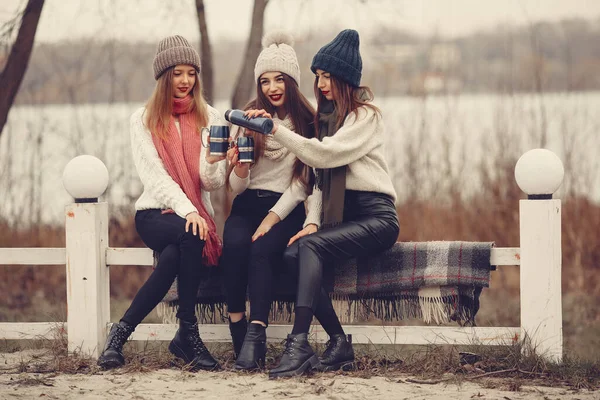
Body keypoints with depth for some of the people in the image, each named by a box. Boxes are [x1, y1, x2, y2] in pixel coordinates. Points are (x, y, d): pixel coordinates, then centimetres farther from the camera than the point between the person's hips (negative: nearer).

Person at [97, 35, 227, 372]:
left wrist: (212, 161, -22)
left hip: (197, 215, 2)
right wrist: (186, 211, -23)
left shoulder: (210, 118, 10)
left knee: (174, 256, -34)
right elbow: (154, 176, -8)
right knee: (191, 236, -35)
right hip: (155, 214, -1)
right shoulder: (144, 120, 5)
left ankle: (122, 331, -24)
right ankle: (188, 333, -27)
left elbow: (214, 183, 2)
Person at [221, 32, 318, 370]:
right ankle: (238, 329, -26)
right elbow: (237, 188, 3)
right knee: (235, 244, -32)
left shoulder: (307, 123, 4)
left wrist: (274, 217, -13)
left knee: (262, 249, -33)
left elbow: (303, 182, 1)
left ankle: (256, 334, -39)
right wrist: (239, 170, -20)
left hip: (286, 208, -2)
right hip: (248, 204, 2)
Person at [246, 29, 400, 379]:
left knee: (310, 246, -30)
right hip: (341, 216, 7)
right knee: (293, 254, -22)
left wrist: (275, 130, -21)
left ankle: (299, 345, -37)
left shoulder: (366, 114, -4)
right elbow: (321, 177, 12)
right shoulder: (328, 114, 18)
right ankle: (339, 343, -21)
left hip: (375, 216, -6)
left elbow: (325, 153, -19)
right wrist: (312, 222, -2)